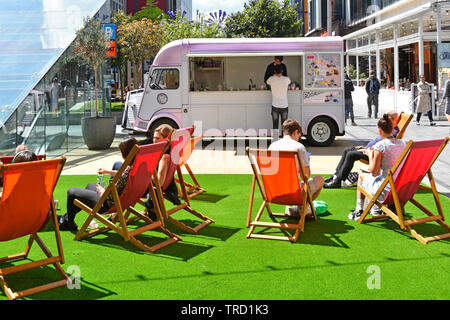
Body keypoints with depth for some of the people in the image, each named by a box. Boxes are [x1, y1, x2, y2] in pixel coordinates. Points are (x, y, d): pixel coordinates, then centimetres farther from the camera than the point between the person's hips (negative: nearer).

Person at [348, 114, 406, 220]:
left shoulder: (380, 145, -17)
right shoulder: (402, 143, 3)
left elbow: (374, 173, -12)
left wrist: (370, 155, 2)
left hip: (386, 191, -6)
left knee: (362, 175, 21)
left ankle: (359, 210, 27)